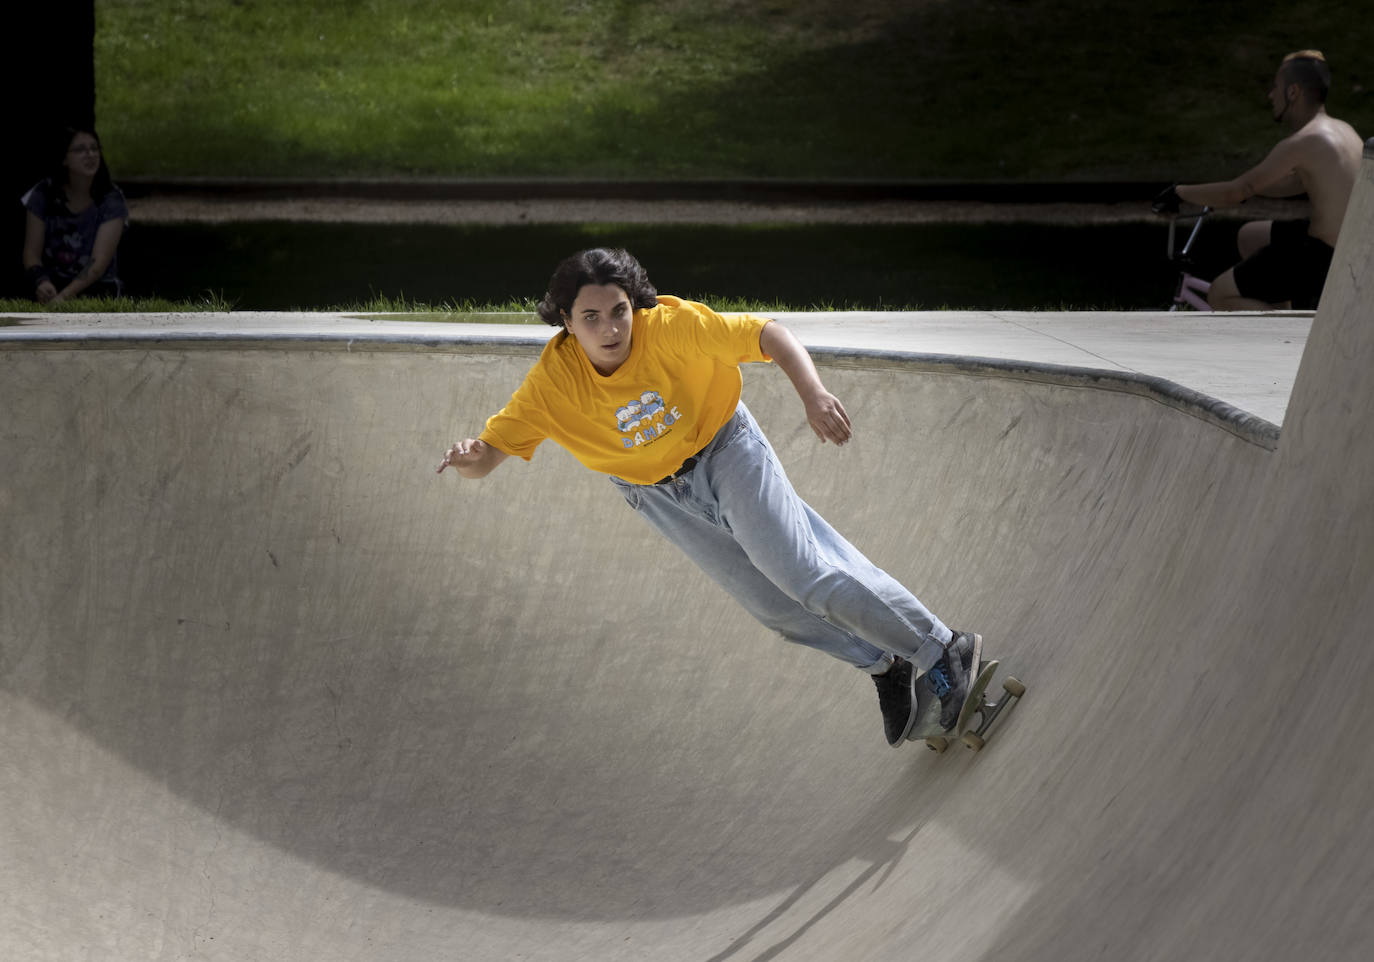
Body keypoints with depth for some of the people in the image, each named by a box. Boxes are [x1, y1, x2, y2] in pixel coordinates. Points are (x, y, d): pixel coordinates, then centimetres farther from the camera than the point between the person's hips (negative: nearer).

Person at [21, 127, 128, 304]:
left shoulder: (111, 201, -9)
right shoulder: (44, 194, -3)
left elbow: (99, 261, -18)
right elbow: (32, 253, -4)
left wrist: (65, 296, -32)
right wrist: (41, 281, -27)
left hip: (98, 285, -1)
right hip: (53, 281, 1)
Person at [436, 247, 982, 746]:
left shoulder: (672, 326, -30)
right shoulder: (552, 382, -24)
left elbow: (768, 336, -27)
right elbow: (488, 454, -20)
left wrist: (814, 395, -44)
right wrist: (468, 457, -45)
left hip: (725, 451, -3)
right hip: (659, 495, 3)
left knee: (800, 572, -15)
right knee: (771, 603, 5)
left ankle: (943, 651, -3)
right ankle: (884, 667, 26)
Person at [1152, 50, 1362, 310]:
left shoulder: (1302, 144, -18)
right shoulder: (1344, 131, 10)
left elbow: (1235, 193, -14)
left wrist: (1180, 192, -1)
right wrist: (1242, 188, 27)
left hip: (1323, 258, -9)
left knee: (1220, 296, -2)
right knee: (1249, 237, 28)